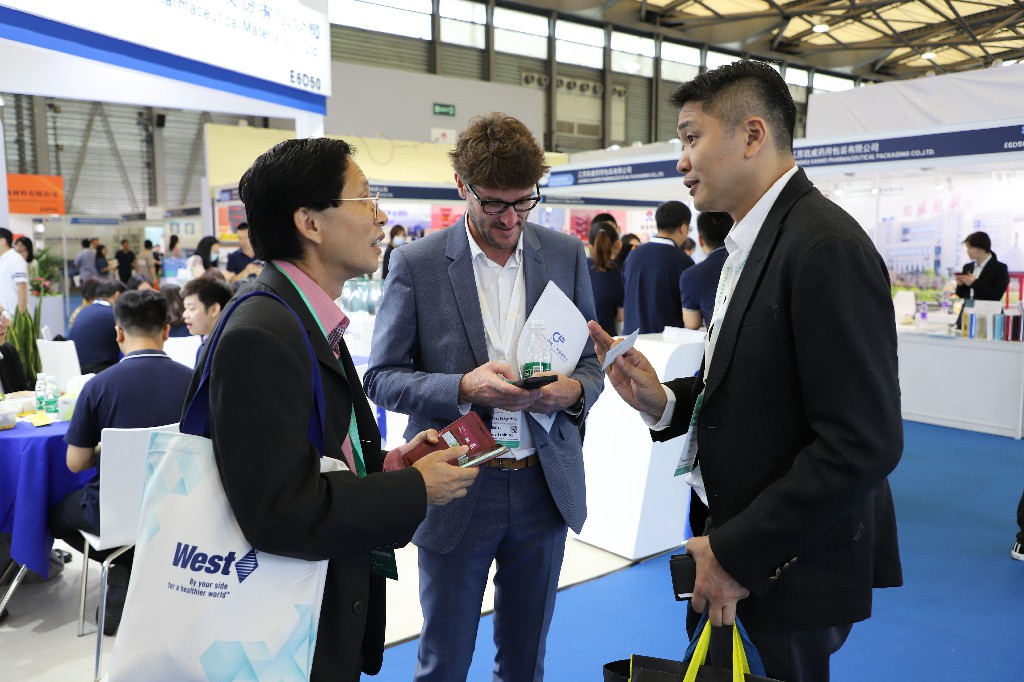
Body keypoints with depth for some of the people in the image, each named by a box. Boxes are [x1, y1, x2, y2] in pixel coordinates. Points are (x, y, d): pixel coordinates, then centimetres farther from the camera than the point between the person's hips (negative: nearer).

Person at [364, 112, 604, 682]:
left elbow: (591, 359, 8)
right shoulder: (417, 264, -7)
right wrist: (464, 389, -23)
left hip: (546, 486, 3)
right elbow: (382, 378, -5)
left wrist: (574, 391, -15)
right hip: (456, 490, -2)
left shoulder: (567, 255, 1)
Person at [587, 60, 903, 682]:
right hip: (736, 543, 8)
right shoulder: (751, 243, 10)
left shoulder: (828, 247, -21)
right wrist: (664, 401, -3)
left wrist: (737, 555, -20)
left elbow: (864, 443, -25)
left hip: (790, 573, -8)